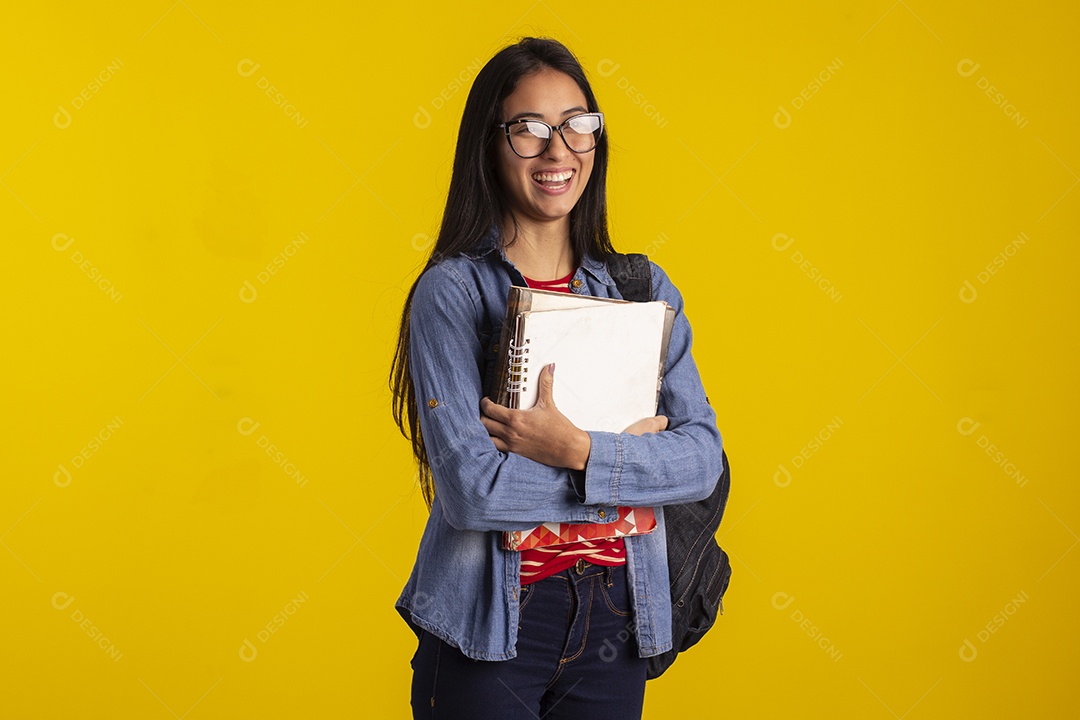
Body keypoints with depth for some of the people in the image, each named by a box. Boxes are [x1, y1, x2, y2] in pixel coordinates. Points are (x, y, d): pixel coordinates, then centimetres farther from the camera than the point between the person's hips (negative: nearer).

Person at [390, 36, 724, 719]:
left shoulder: (644, 287, 5)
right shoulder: (452, 291, -9)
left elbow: (704, 455, -3)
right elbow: (469, 487, -18)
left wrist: (581, 453, -18)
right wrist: (630, 459, -12)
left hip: (615, 624, 4)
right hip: (488, 624, -4)